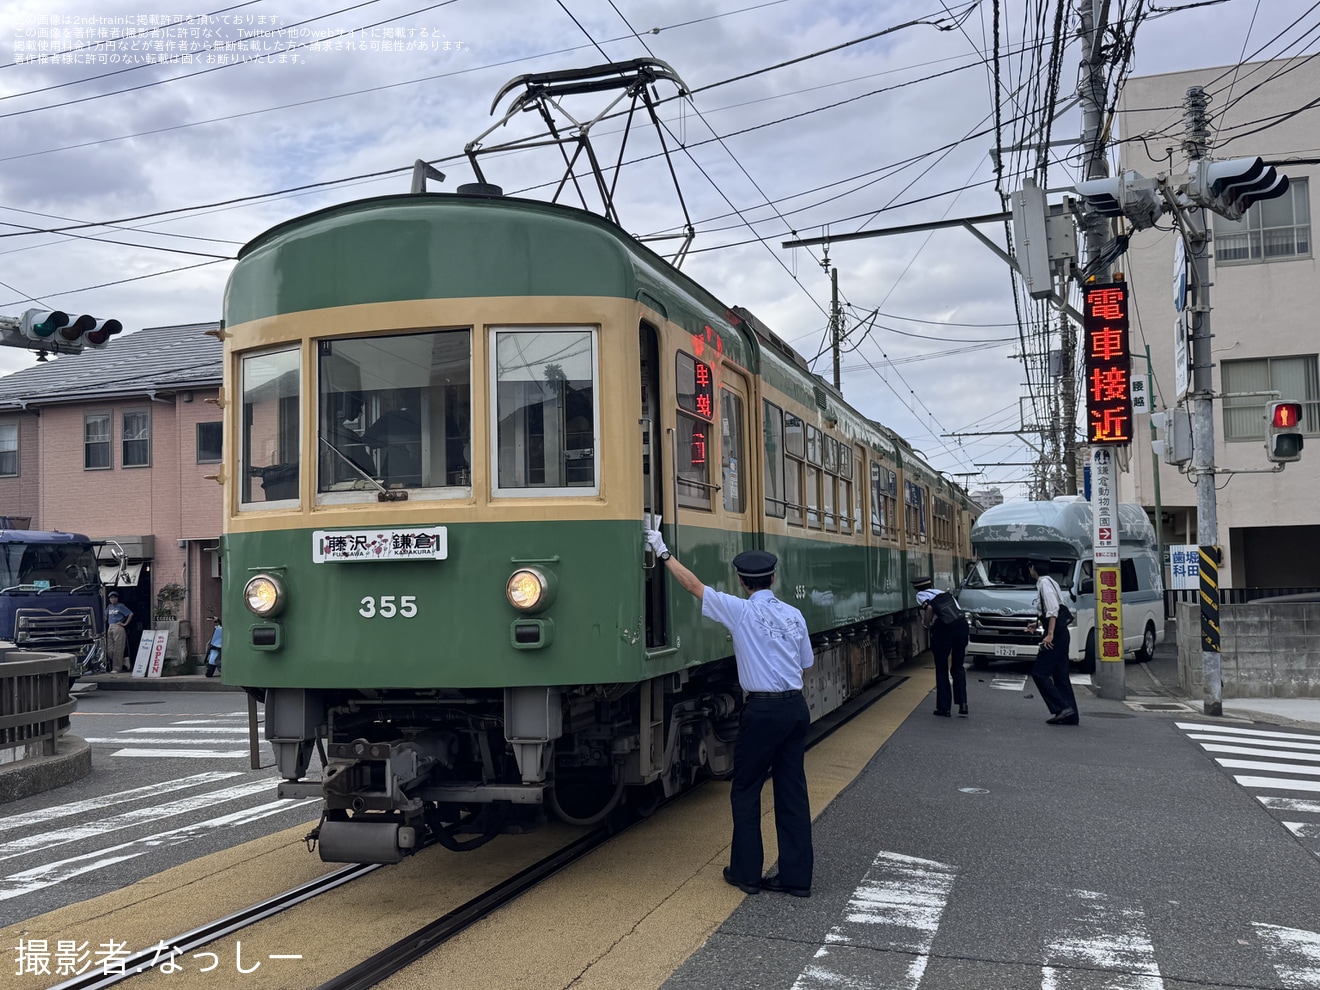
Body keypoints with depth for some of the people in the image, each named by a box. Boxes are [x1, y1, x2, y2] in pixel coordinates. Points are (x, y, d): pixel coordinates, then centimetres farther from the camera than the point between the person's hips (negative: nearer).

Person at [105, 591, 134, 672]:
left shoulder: (121, 606, 0)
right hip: (110, 628, 7)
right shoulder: (109, 607, 18)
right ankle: (125, 663, 13)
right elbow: (106, 616, 26)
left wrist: (125, 624, -6)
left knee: (118, 650, -7)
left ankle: (116, 668, -4)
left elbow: (131, 614, -4)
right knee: (109, 650, 3)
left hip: (118, 628, -7)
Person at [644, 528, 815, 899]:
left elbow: (693, 585, -3)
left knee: (746, 790, 8)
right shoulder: (794, 615, 7)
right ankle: (796, 877, 14)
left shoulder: (741, 611, -8)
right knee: (792, 790, 9)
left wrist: (663, 554, 5)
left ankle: (746, 872, 14)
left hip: (763, 710, -5)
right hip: (796, 706, 5)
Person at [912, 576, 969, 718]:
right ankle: (962, 705, 10)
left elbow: (929, 608, -10)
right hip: (962, 624, 5)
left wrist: (927, 624, 3)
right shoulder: (945, 593, 29)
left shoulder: (921, 595, 11)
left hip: (944, 628, -5)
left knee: (941, 669, 11)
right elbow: (958, 609, 20)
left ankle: (944, 707, 14)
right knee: (958, 667, 18)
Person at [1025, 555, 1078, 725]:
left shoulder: (1045, 583, -11)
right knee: (1060, 675, 10)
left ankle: (1061, 708, -12)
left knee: (1039, 673, -7)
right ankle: (1070, 715, 11)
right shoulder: (1050, 582, 18)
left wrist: (1050, 634, -24)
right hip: (1061, 633, 10)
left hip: (1056, 635, -10)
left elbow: (1053, 610, -21)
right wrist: (1038, 624, 31)